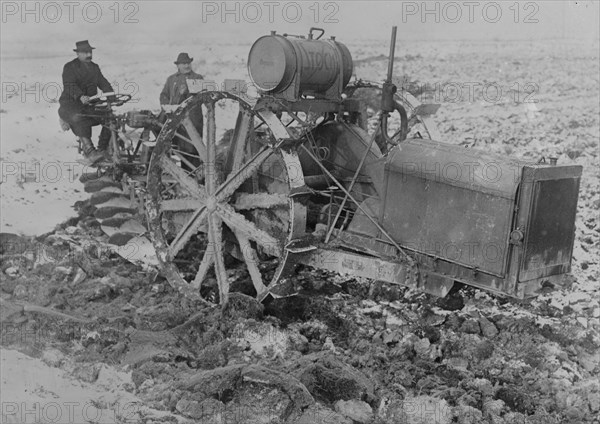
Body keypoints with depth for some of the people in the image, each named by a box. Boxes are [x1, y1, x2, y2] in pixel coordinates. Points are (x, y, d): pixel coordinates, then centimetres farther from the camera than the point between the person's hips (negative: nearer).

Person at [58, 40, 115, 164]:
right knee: (79, 118, -38)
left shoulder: (95, 67, 18)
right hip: (71, 104, -5)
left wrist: (113, 98, -11)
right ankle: (89, 150, -44)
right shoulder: (70, 67, -2)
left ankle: (102, 149, -10)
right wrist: (80, 96, -40)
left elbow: (104, 84, 9)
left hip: (90, 105, 6)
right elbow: (70, 85, -19)